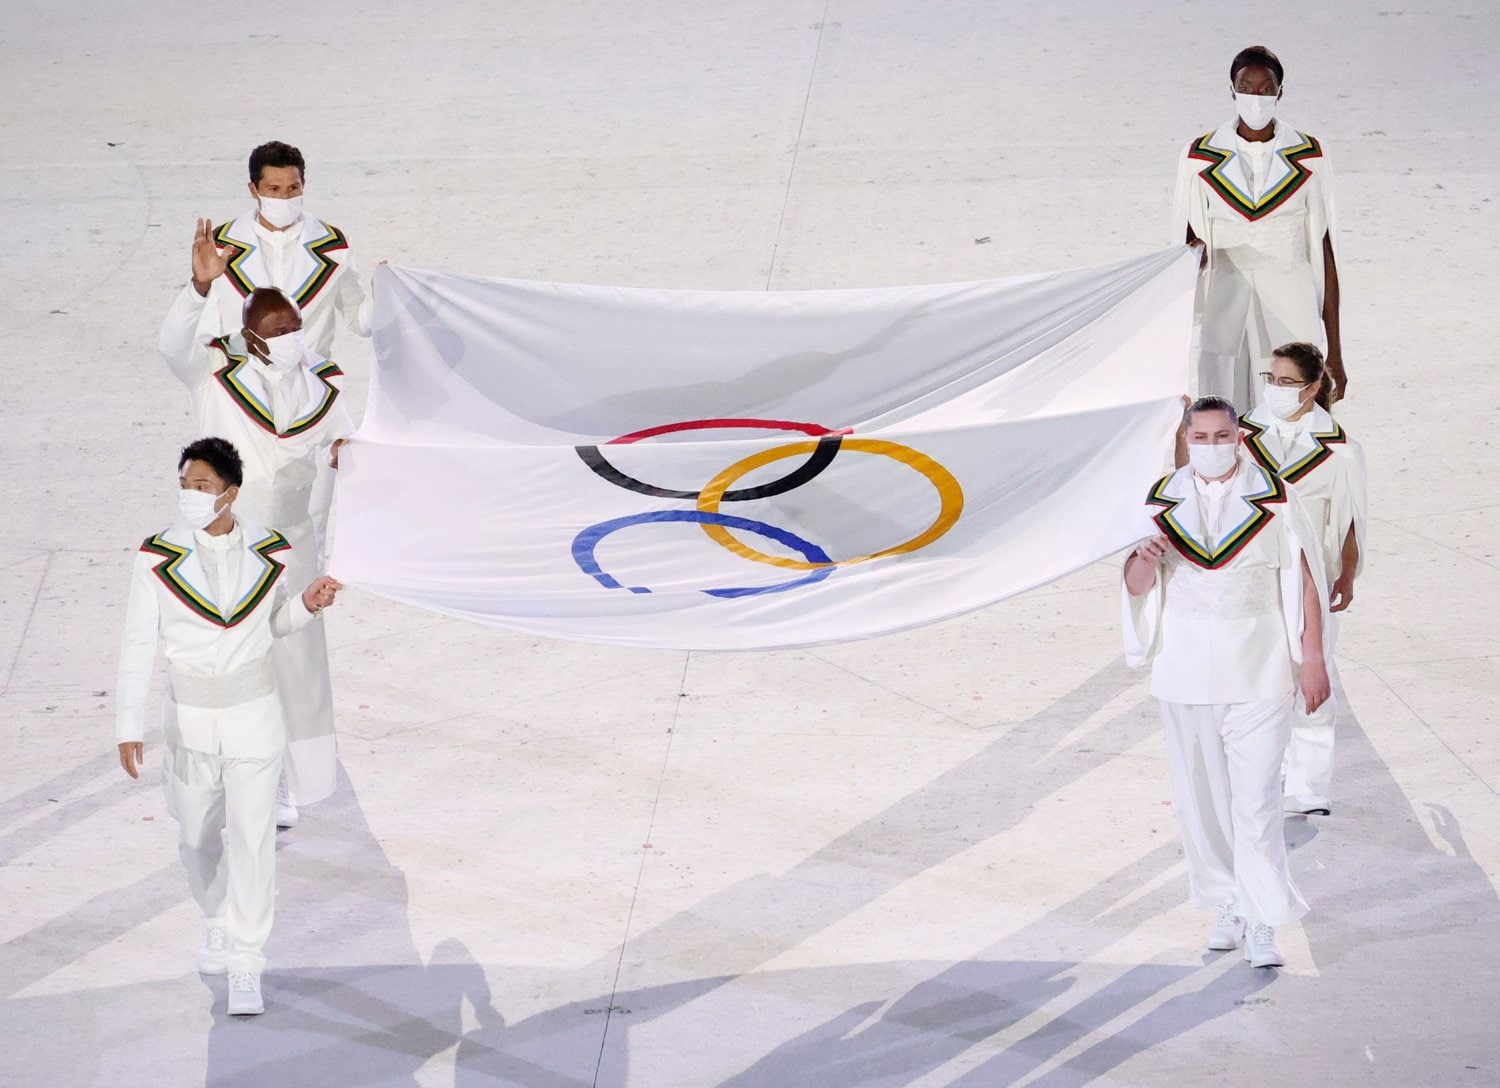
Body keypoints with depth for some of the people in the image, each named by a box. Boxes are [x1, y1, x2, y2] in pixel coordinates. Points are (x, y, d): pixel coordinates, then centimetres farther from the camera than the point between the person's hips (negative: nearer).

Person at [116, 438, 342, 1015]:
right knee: (197, 838, 13)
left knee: (251, 838, -4)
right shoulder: (159, 556, -10)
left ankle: (244, 967, 2)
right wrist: (129, 724, -12)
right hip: (189, 717, 1)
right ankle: (217, 921, 42)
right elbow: (139, 642, -8)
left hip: (254, 712, -1)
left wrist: (307, 604, -12)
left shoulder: (267, 551, -6)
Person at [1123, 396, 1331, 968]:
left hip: (1257, 670, -3)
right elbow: (1137, 587, 6)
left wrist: (1312, 657, -4)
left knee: (1256, 798, -9)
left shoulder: (1273, 496, -4)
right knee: (1201, 797, 7)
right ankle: (1231, 906, 19)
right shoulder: (1164, 500, 4)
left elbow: (1304, 577, -1)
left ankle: (1263, 923, -6)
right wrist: (1145, 558, -17)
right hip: (1186, 672, 3)